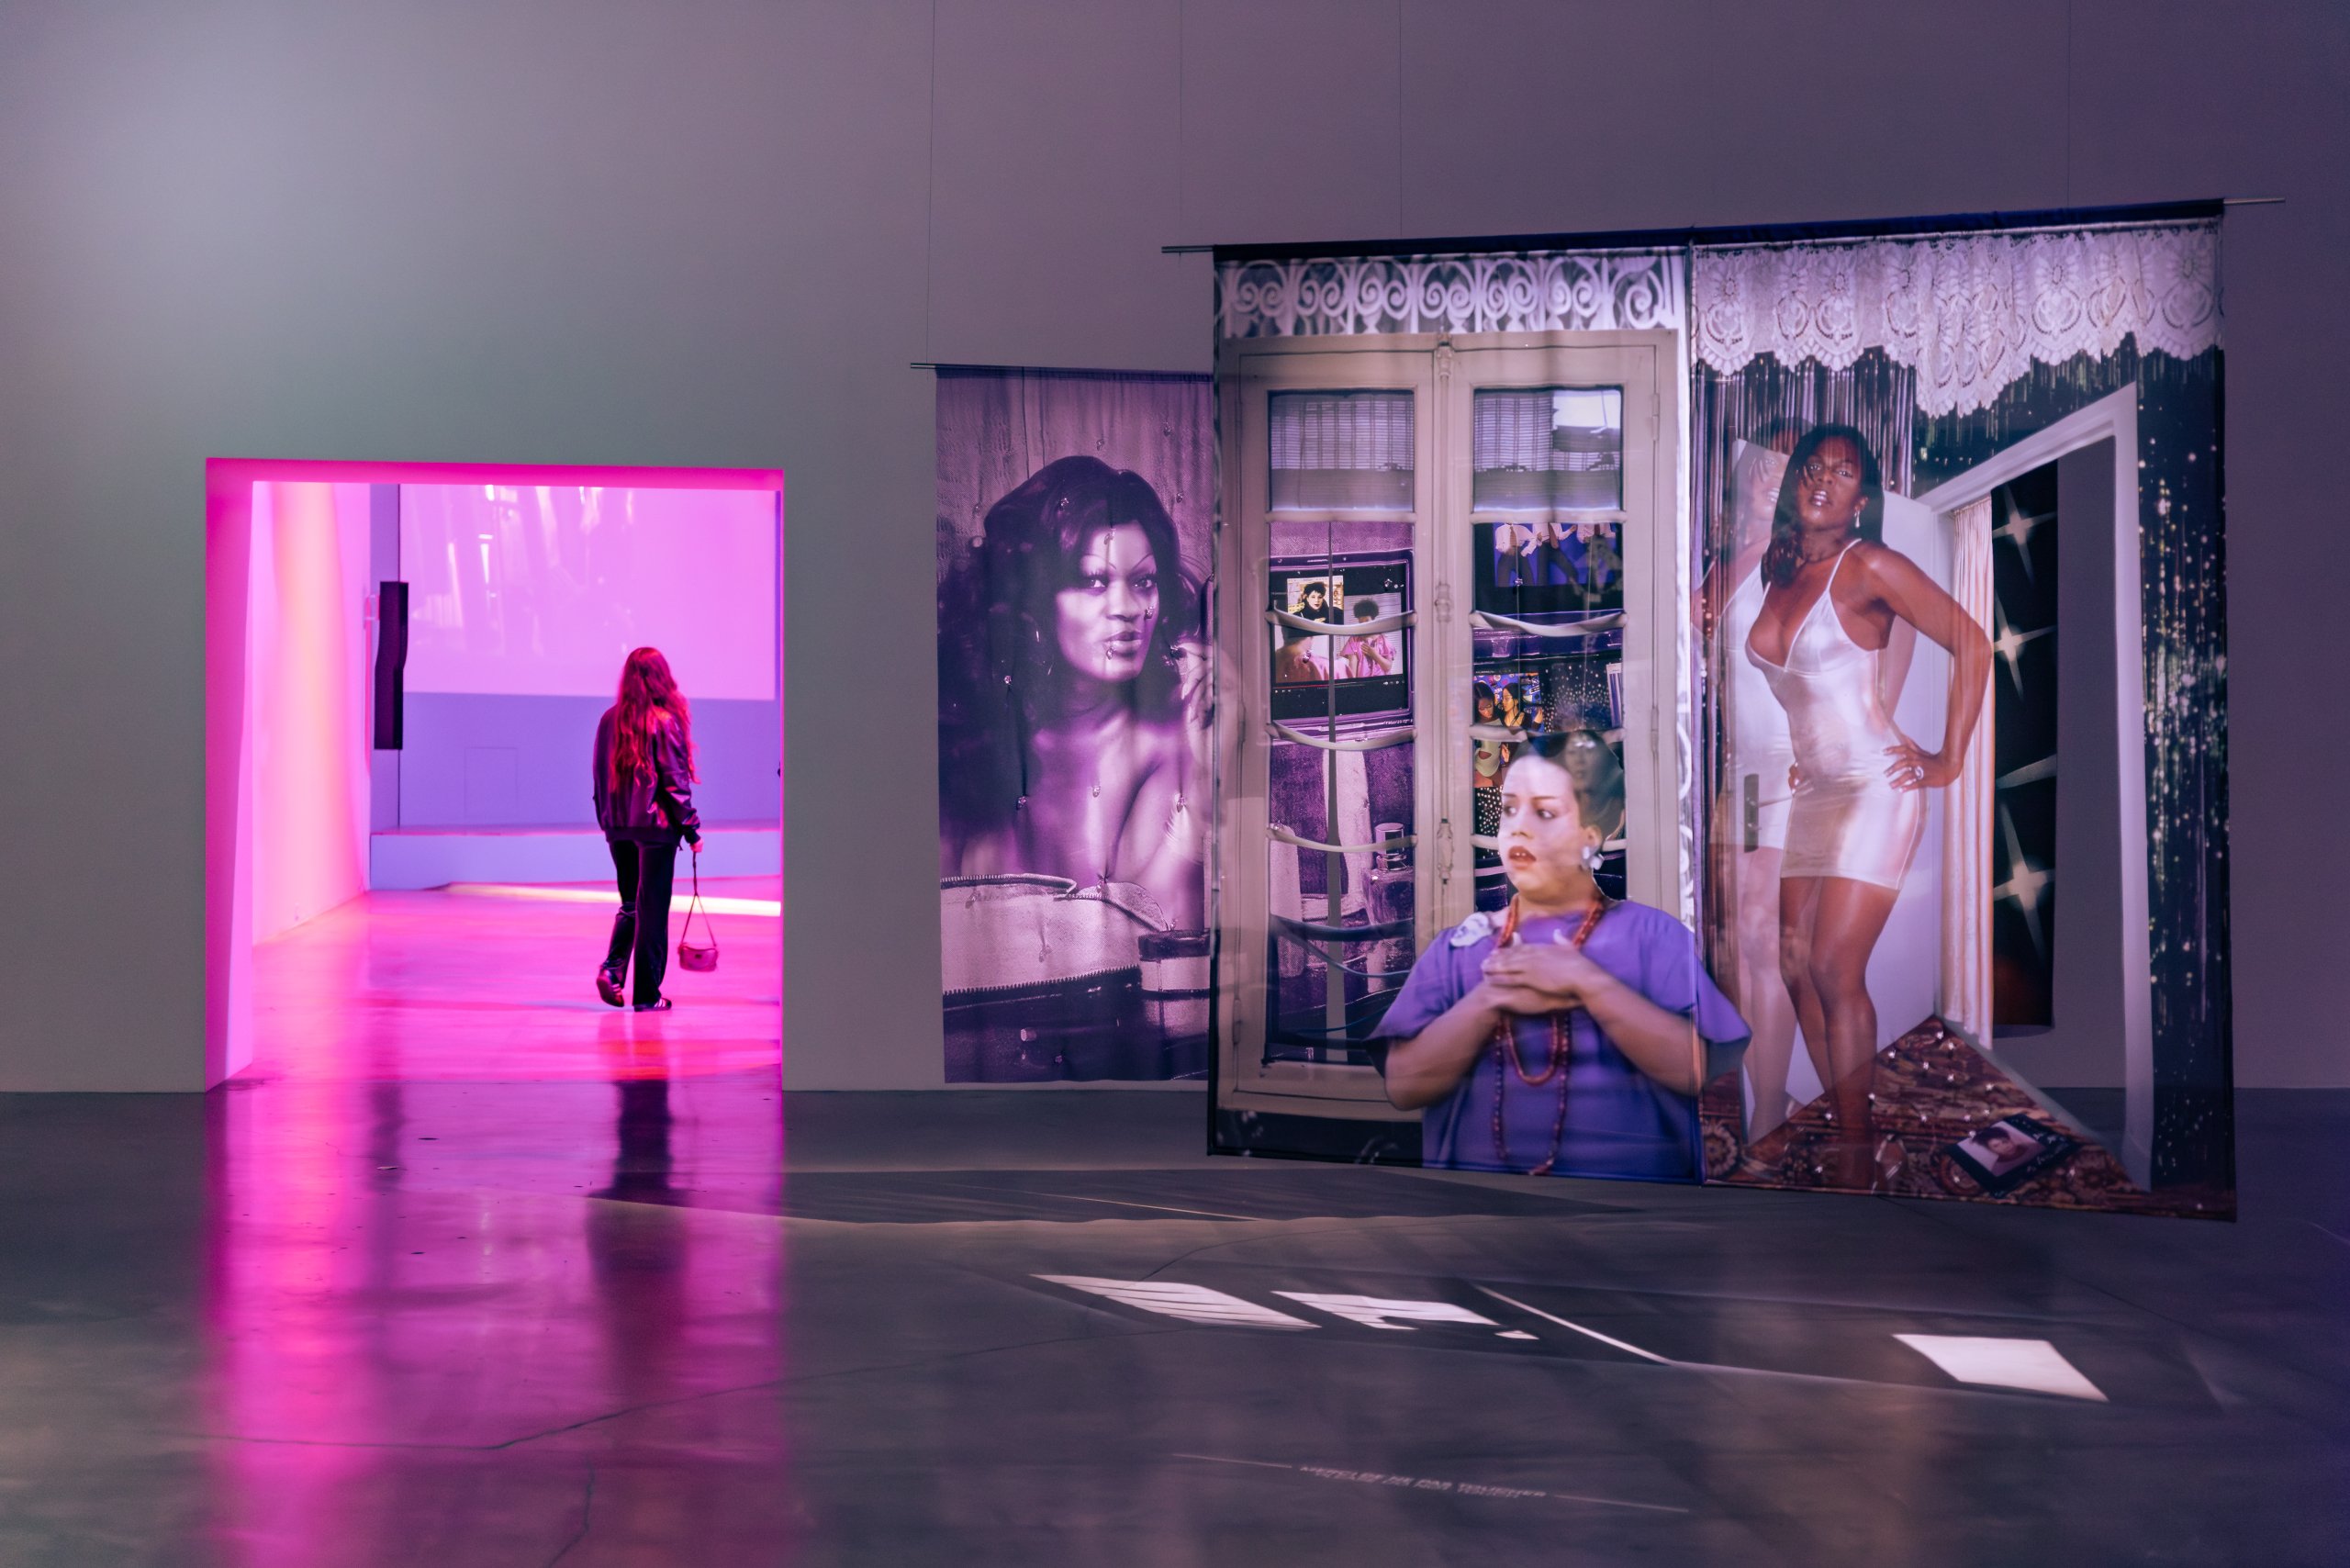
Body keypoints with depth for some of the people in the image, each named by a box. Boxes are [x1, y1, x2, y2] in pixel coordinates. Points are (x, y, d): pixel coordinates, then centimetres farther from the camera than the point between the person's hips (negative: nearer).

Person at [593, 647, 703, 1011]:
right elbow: (675, 781, -11)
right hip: (656, 825, -5)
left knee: (630, 904, 18)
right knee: (651, 908, 2)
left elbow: (600, 777, 9)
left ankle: (612, 967, -3)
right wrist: (691, 828, -4)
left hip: (618, 827, 5)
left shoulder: (609, 719, 4)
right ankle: (647, 994, 5)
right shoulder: (665, 722, -11)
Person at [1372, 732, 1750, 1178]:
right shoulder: (1457, 946, 11)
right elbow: (1404, 1085, 2)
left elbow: (1697, 1069, -6)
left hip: (1629, 1192, -1)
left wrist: (1585, 981, -9)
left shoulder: (1651, 933, 6)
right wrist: (1491, 1000, -8)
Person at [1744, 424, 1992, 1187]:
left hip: (1875, 786, -7)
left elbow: (1972, 644, -10)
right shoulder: (1780, 573, 9)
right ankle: (1846, 1130, 11)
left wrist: (1950, 760, -8)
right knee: (1797, 968, 2)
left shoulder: (1870, 566, -10)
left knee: (1834, 968, -12)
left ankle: (1857, 1155, -4)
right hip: (1811, 790, 7)